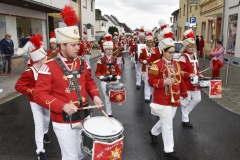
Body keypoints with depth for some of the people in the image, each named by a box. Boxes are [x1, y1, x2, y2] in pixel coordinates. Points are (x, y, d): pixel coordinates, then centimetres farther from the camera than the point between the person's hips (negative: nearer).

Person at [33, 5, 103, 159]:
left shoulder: (82, 62, 0)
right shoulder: (49, 67, -16)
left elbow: (89, 81, 13)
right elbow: (40, 94, -17)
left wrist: (95, 95, -7)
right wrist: (63, 106, -28)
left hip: (84, 117, 5)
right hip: (64, 122, -5)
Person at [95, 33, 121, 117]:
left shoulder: (115, 60, 6)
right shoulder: (101, 60, -7)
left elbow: (118, 70, 11)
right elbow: (97, 72, -4)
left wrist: (118, 76, -7)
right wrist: (102, 77, -20)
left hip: (114, 81, 3)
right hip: (105, 82, -3)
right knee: (107, 98, 6)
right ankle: (109, 114, 20)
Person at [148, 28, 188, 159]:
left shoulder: (175, 64, 7)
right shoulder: (156, 65, -14)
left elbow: (180, 79, 15)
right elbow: (151, 81, -14)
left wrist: (184, 93, 19)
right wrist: (164, 82, -28)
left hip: (174, 99, 7)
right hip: (163, 100, -7)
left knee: (166, 120, 21)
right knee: (168, 125, -1)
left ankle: (153, 132, 47)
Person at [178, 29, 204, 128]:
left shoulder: (195, 56, 11)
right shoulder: (183, 57, -16)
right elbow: (180, 71, -20)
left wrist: (199, 75, 4)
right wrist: (189, 75, -30)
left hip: (195, 83, 8)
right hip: (186, 83, -8)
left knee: (197, 99, 15)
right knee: (186, 101, 3)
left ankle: (185, 112, 34)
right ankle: (185, 119, 18)